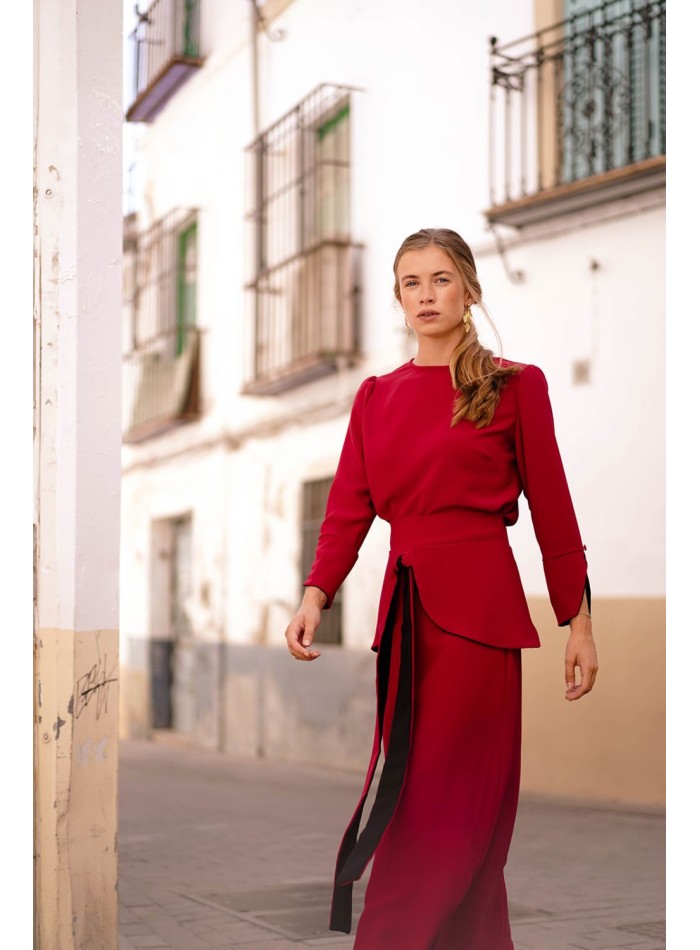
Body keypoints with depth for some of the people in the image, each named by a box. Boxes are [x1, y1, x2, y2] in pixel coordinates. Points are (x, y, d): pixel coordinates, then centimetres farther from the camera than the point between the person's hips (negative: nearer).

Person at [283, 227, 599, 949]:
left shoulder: (514, 386, 1)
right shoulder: (376, 396, 14)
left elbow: (552, 511, 2)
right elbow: (349, 508, 7)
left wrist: (578, 624, 2)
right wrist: (315, 596, -7)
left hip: (478, 605, -5)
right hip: (405, 610, 5)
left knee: (444, 806, -5)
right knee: (406, 795, 10)